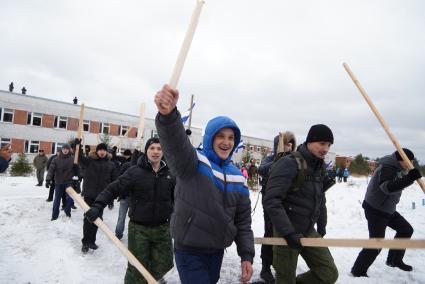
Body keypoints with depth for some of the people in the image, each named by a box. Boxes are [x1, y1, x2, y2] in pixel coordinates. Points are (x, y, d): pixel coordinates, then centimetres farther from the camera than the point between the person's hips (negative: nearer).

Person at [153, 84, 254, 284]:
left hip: (217, 251, 6)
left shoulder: (237, 177, 4)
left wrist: (246, 255, 2)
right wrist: (168, 115, -56)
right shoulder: (192, 162, -13)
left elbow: (243, 221, 8)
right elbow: (175, 142, -36)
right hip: (189, 251, -6)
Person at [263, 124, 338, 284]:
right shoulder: (289, 163, -18)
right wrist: (288, 232, -28)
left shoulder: (320, 167, 8)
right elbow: (271, 201, -26)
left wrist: (321, 228, 20)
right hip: (287, 232, -7)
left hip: (309, 231, 7)